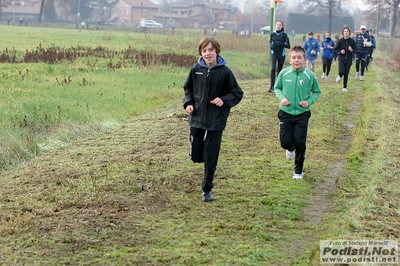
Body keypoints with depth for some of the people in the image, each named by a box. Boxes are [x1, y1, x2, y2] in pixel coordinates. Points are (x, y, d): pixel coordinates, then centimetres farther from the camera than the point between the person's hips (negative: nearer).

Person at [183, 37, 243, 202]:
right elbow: (188, 88, 13)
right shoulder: (196, 69, -2)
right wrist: (188, 103, -3)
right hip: (196, 119, 3)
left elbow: (237, 94, -2)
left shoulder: (224, 72, -10)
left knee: (210, 158, 2)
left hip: (215, 121, -3)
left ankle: (207, 189, 19)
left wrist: (224, 100, -19)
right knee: (196, 156, 8)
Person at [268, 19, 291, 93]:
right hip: (274, 54, 0)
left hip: (282, 54, 0)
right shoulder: (272, 34, 3)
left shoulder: (284, 35, -3)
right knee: (273, 69, -18)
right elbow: (270, 44, 11)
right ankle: (272, 87, -21)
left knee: (279, 70, 7)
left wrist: (281, 44, -18)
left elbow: (288, 46, -3)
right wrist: (272, 46, -12)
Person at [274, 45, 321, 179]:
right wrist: (282, 97, -10)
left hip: (302, 114, -1)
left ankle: (298, 170, 19)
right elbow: (277, 88, 8)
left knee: (300, 143, 0)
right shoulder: (284, 73, -8)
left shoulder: (309, 75, -9)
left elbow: (317, 92, 5)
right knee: (285, 142, 2)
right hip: (286, 113, 1)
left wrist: (309, 101, -12)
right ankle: (290, 148, 41)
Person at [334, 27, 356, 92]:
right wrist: (340, 52, -16)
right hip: (341, 59, -1)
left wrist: (352, 50, -17)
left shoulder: (352, 41, -2)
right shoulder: (340, 41, -5)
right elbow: (335, 50, 2)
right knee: (341, 72, -20)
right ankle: (340, 76, 17)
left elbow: (355, 50, 4)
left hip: (349, 60, 1)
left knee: (346, 74, 4)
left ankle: (345, 87, 21)